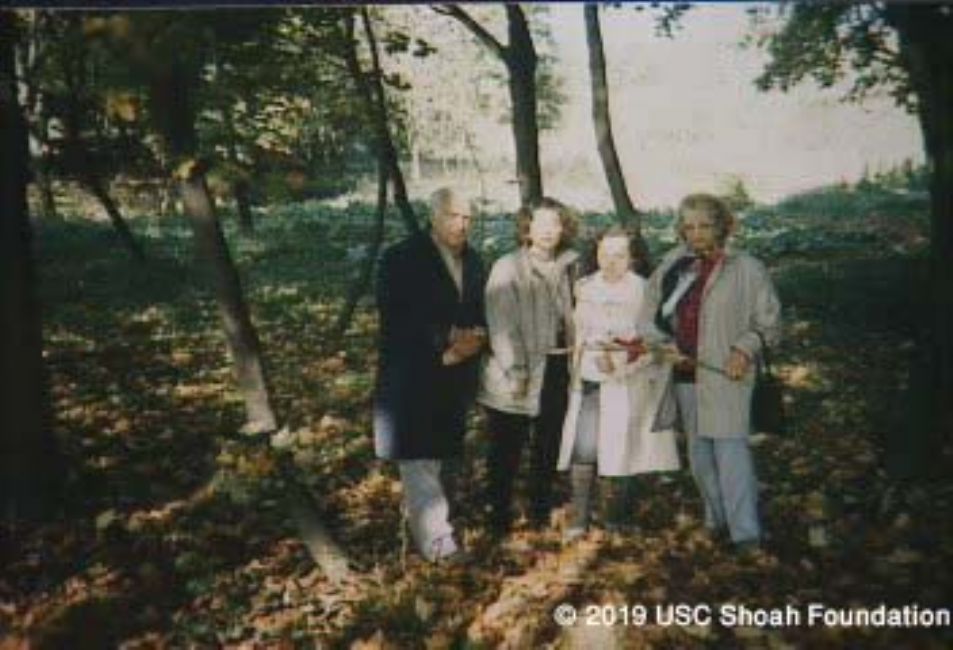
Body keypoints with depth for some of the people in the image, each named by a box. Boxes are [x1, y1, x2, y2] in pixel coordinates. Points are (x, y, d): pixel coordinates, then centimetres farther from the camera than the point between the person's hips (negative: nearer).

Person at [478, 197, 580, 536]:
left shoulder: (566, 267, 8)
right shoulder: (508, 267, -8)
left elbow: (569, 315, 14)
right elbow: (502, 323, -12)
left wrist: (573, 355, 6)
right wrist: (514, 371, -16)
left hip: (556, 367, 5)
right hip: (520, 374, -5)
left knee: (548, 447, 15)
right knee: (506, 451, 6)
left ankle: (540, 513, 30)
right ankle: (499, 517, 19)